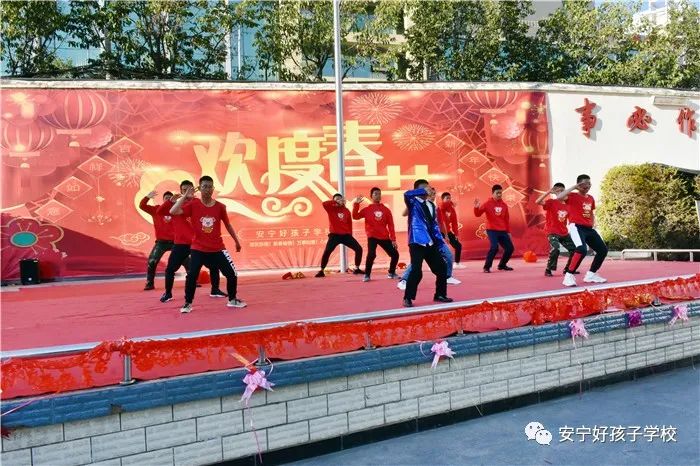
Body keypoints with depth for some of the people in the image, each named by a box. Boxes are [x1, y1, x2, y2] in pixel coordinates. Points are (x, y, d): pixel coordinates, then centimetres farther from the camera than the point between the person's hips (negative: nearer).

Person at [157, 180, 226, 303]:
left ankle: (215, 290, 18)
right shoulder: (176, 204, 0)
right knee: (170, 269, -1)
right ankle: (168, 293, 19)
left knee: (213, 265, 2)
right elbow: (160, 212, -10)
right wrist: (171, 200, -23)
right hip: (181, 243, -1)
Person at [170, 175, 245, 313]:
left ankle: (232, 300, 22)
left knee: (232, 274, 1)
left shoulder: (220, 207, -2)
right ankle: (187, 304, 11)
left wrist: (237, 241, 16)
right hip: (198, 249, -2)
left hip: (217, 248, 2)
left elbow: (228, 225, 11)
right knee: (191, 276, -8)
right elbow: (173, 212, -18)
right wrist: (185, 196, -21)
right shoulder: (193, 205, -6)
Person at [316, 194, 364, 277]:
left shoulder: (346, 211, 8)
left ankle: (357, 269, 15)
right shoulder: (331, 209, -1)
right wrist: (336, 202, -26)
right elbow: (324, 204, -23)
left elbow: (349, 223, 15)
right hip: (335, 235, -3)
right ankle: (321, 271, -5)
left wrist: (350, 234, 11)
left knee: (359, 249, -1)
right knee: (327, 252, -19)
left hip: (346, 235, 4)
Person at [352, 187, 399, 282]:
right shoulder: (367, 209, 1)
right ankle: (367, 275, -6)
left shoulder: (386, 210, 6)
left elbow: (391, 225, 5)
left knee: (395, 254, 2)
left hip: (384, 237, 3)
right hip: (372, 237, -3)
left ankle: (392, 273, 27)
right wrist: (356, 204, -19)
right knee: (371, 254, -25)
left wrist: (393, 239, 0)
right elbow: (355, 217, -10)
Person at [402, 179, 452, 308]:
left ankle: (440, 295, 28)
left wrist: (441, 242, 12)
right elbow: (407, 194, -26)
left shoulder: (431, 205, 16)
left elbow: (435, 225, 18)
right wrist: (423, 191, -19)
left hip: (431, 243, 7)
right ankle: (408, 298, -1)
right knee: (416, 271, -15)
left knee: (441, 268, 10)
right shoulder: (413, 202, -2)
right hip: (417, 243, -7)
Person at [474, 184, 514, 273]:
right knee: (494, 247, -24)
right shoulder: (488, 204, -4)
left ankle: (502, 265, 25)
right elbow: (478, 214, -9)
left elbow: (507, 219, 15)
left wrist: (508, 231, 14)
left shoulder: (504, 205, 9)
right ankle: (486, 267, -9)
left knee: (510, 248, 4)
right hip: (492, 230, -5)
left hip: (503, 231, 6)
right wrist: (476, 207, -29)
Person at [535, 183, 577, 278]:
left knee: (574, 249, 6)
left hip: (564, 233, 7)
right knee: (555, 249, -28)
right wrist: (549, 192, -30)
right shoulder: (551, 202, -9)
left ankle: (568, 269, 24)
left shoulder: (567, 205, 7)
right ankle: (548, 270, -11)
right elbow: (538, 201, -27)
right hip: (552, 232, -6)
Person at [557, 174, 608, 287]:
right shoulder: (572, 196, -6)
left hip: (588, 228, 8)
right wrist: (574, 187, -20)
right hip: (576, 227, -8)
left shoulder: (591, 198, 16)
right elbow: (559, 197, -27)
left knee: (603, 249, 8)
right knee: (582, 249, -30)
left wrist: (593, 225, 15)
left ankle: (591, 274, 21)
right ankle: (569, 276, -20)